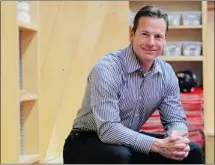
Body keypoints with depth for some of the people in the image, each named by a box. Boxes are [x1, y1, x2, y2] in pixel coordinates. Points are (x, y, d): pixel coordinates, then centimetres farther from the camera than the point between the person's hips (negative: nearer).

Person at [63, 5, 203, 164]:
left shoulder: (167, 73, -5)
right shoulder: (107, 68, -25)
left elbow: (176, 119, -1)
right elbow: (108, 129, -33)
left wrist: (177, 138, -25)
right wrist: (157, 145, -38)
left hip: (130, 142, 6)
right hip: (87, 143, -6)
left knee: (192, 151, -7)